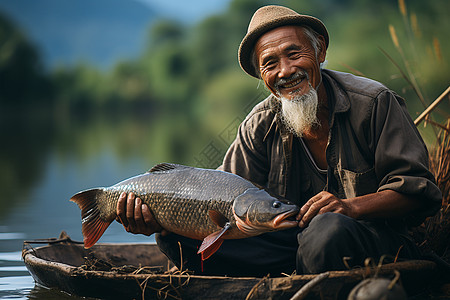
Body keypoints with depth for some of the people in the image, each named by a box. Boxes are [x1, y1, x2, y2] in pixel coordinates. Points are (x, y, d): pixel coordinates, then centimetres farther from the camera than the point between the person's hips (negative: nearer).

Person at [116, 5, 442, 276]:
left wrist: (352, 207, -27)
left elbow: (417, 191, -8)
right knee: (180, 236, -14)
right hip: (293, 240, 4)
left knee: (330, 229, -42)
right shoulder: (260, 127, 5)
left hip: (376, 239, -4)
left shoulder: (373, 103, -6)